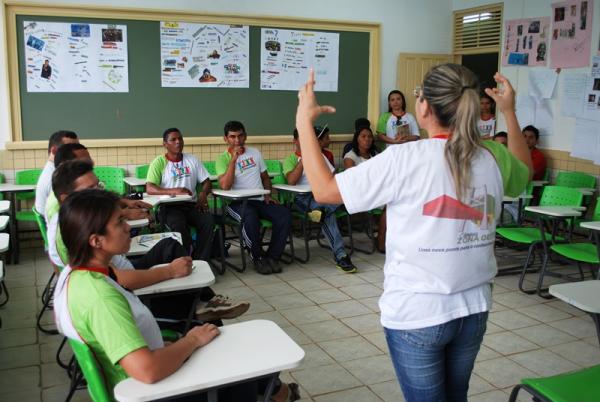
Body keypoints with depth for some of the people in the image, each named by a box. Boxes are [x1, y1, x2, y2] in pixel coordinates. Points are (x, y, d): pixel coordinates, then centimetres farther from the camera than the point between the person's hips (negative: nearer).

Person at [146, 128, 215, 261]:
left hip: (191, 205, 4)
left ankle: (200, 261, -20)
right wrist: (174, 191, -27)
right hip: (170, 206, -3)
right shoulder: (159, 162, 1)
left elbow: (206, 181, 13)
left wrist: (203, 193, -11)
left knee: (209, 220, -27)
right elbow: (150, 189, -11)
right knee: (178, 224, -36)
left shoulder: (192, 159, 13)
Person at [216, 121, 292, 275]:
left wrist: (268, 195, 6)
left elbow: (265, 177, 25)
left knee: (285, 215, -23)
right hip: (237, 203, -4)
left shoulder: (255, 152, 16)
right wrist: (234, 159, -16)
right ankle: (258, 257, -14)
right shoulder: (223, 158, 1)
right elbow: (225, 186, -15)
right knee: (251, 217, -38)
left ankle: (272, 256, -10)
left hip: (259, 200, 5)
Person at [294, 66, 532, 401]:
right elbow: (524, 172, 22)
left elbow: (324, 190, -14)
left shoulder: (405, 159, -19)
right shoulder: (493, 158, -3)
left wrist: (304, 122, -5)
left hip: (416, 314, -5)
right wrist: (510, 112, 25)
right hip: (475, 310, 5)